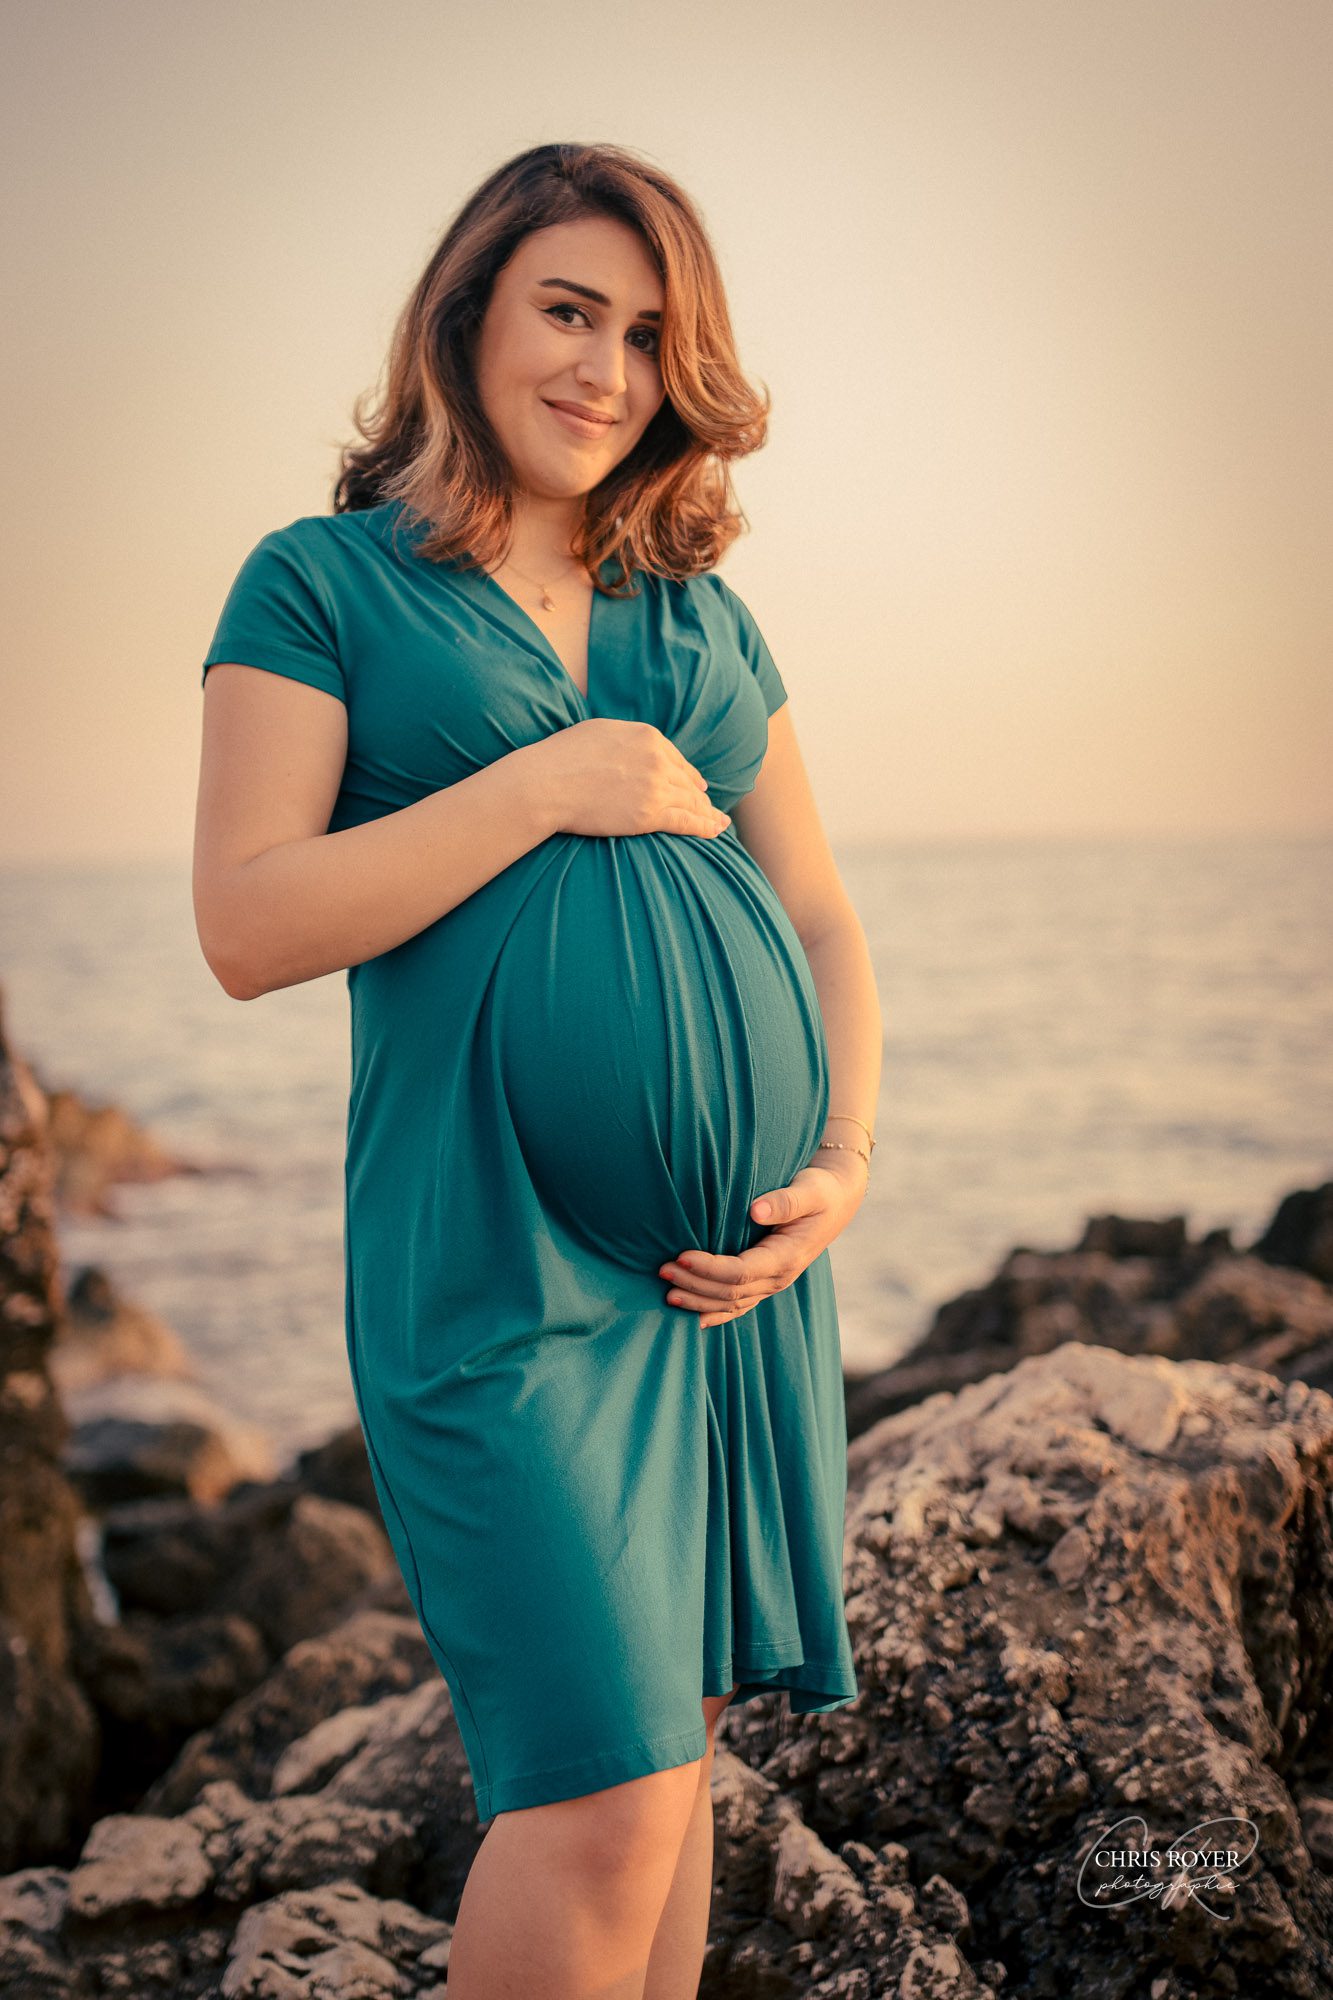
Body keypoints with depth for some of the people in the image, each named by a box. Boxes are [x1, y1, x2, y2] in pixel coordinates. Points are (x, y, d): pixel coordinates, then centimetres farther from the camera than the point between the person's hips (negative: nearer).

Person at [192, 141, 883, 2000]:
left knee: (669, 1737, 13)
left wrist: (848, 1163, 0)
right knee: (603, 1793, -9)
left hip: (742, 1251, 6)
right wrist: (554, 783, -12)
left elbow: (820, 913, 15)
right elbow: (247, 925, -9)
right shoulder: (319, 584, 2)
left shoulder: (701, 614, 16)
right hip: (502, 1254, -5)